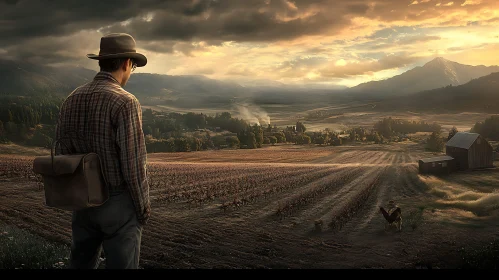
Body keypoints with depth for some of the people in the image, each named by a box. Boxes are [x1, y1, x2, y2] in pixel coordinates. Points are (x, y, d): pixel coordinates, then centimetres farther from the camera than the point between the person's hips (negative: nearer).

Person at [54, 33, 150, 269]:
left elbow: (62, 154, 5)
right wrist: (143, 207, -7)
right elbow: (133, 164, -20)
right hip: (119, 203, -6)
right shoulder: (126, 103, -20)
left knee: (82, 264, 20)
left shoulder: (71, 100, 2)